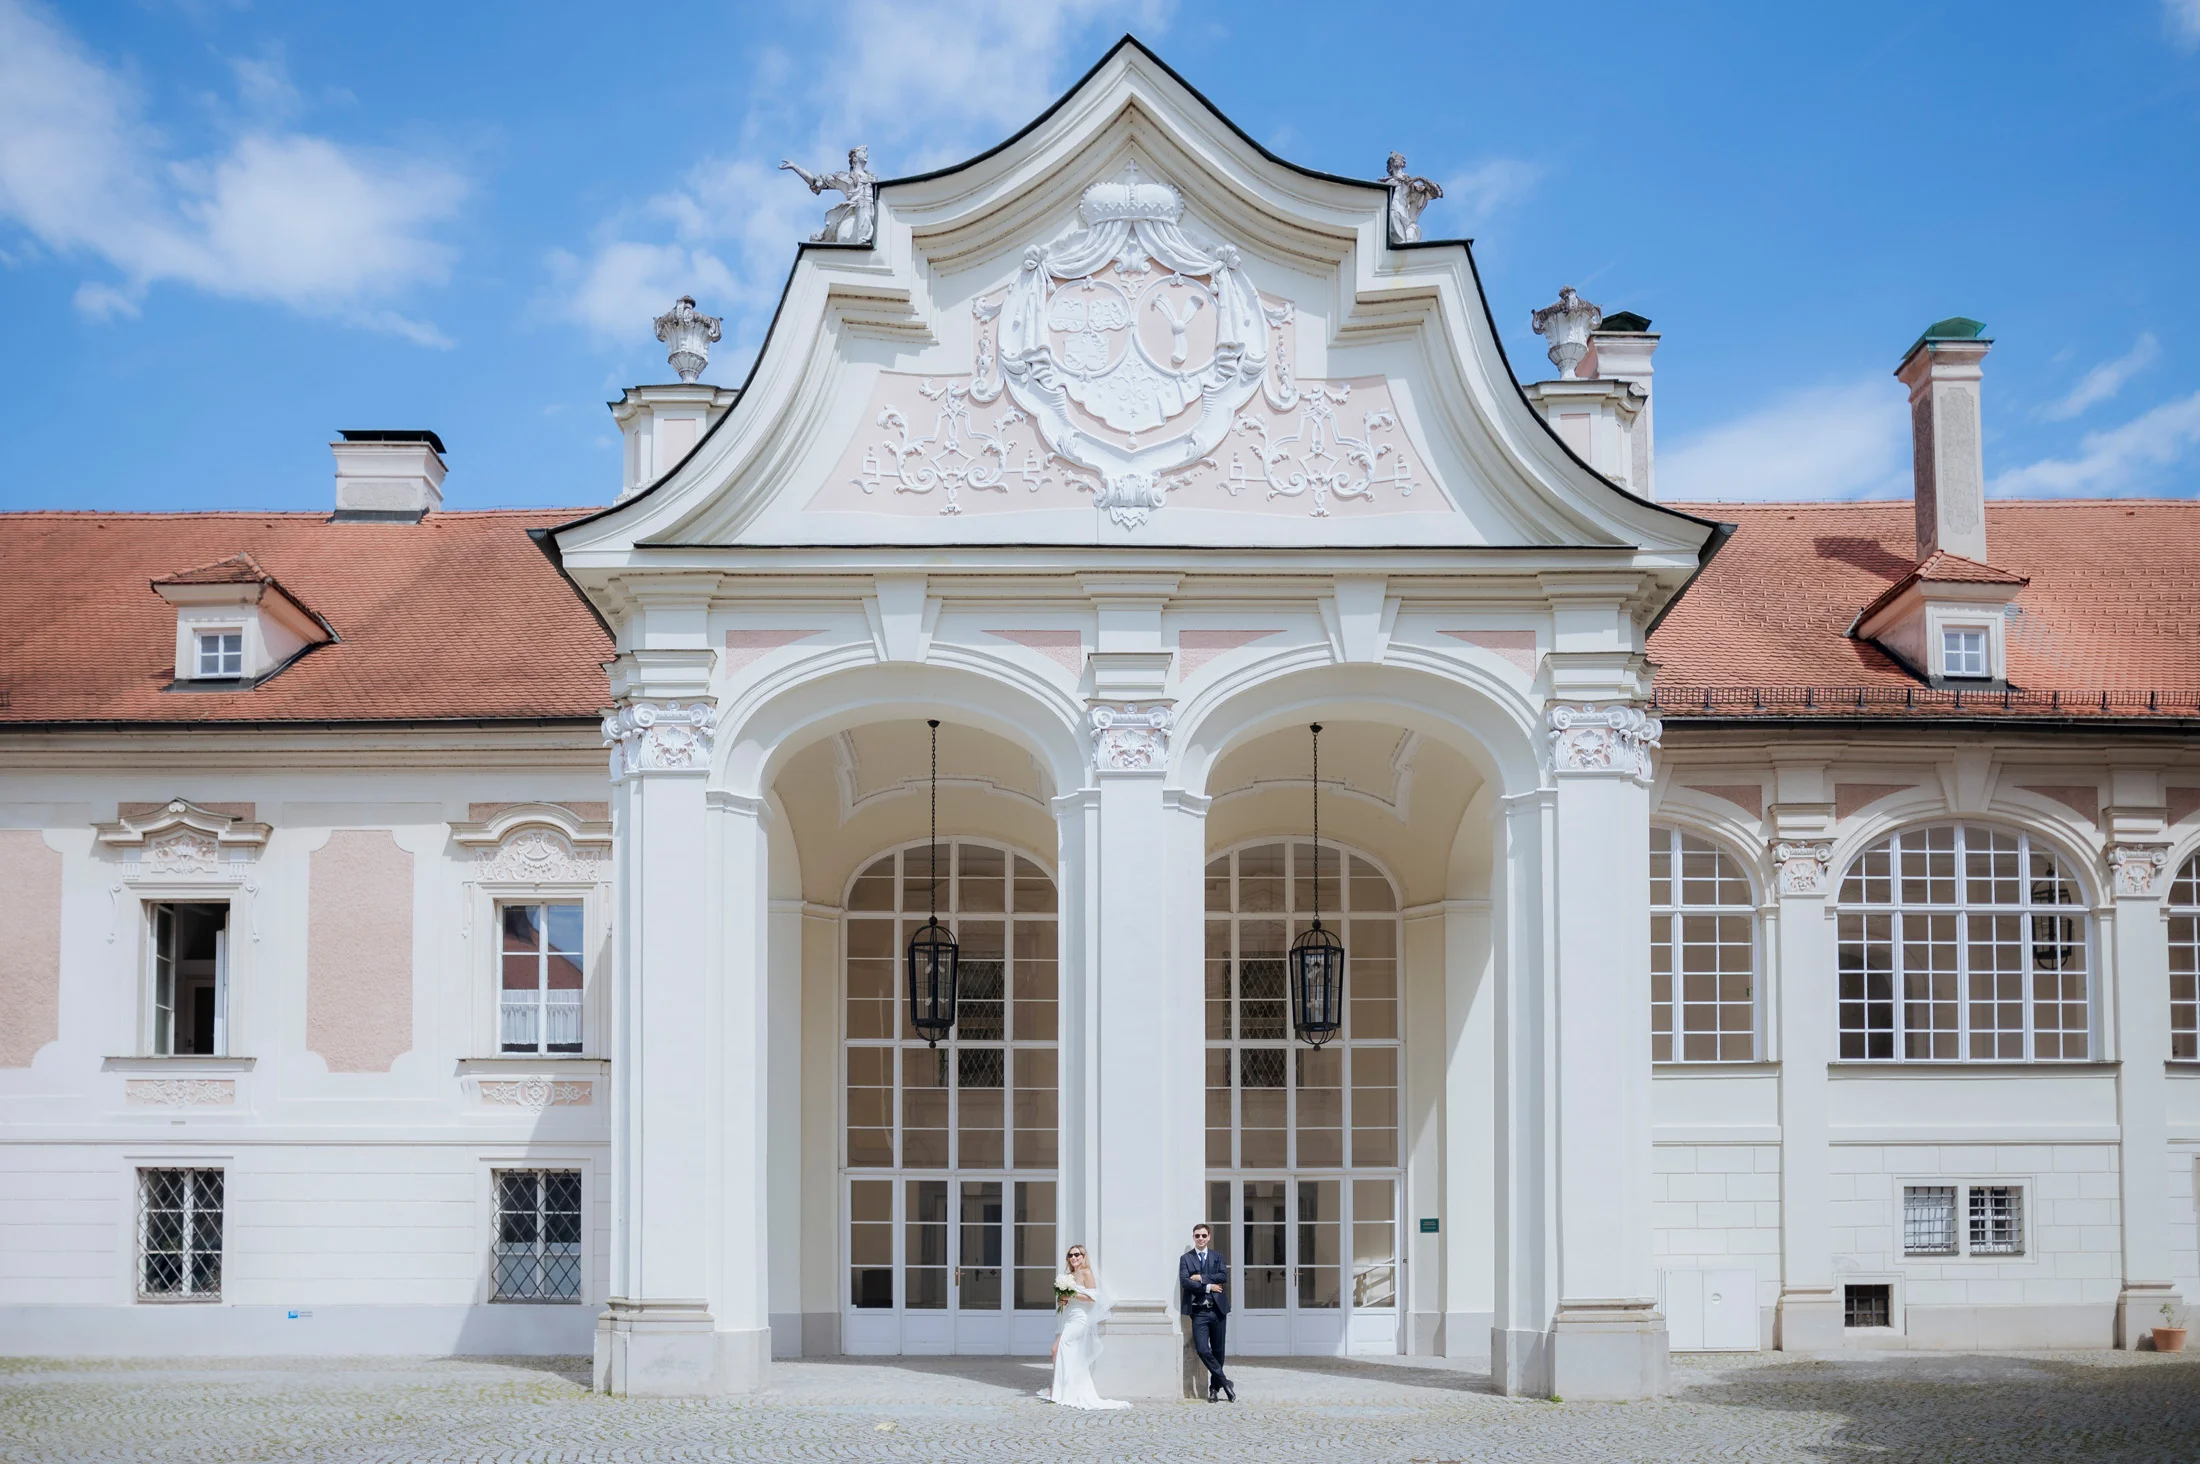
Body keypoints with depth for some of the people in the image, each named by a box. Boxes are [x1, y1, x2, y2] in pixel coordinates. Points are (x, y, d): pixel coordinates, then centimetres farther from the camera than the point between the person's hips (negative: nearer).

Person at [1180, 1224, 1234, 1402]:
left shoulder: (1217, 1256, 10)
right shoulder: (1186, 1258, 6)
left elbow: (1223, 1276, -6)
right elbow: (1184, 1281, -8)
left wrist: (1201, 1278, -11)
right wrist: (1208, 1286, -11)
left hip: (1218, 1309, 2)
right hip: (1199, 1311, -2)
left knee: (1218, 1350, 7)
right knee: (1203, 1350, -13)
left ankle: (1214, 1387, 21)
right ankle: (1225, 1382, -1)